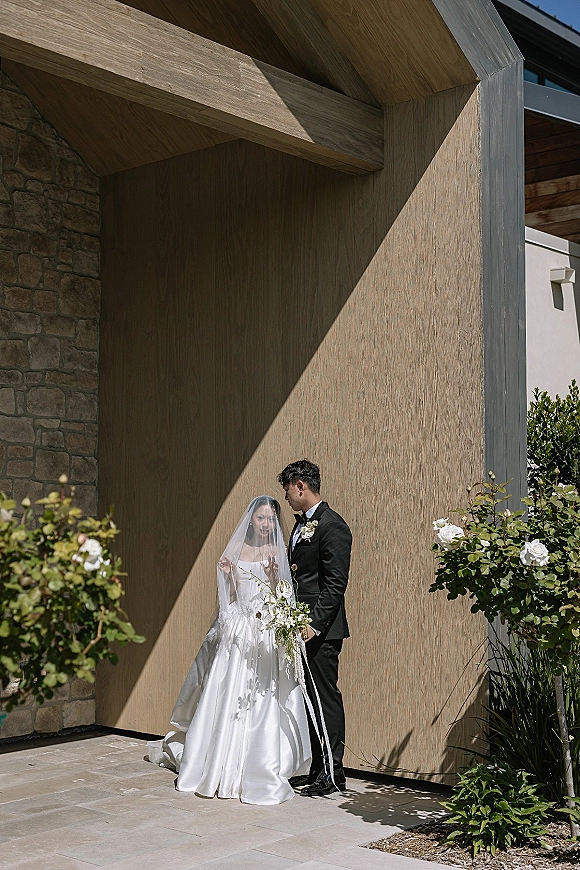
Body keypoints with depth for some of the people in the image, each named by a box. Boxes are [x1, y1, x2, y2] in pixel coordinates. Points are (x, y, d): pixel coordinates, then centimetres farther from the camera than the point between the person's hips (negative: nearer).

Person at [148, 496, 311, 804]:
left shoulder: (277, 553, 6)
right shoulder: (236, 549, 7)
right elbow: (230, 596, 7)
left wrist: (273, 576, -16)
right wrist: (228, 575, -11)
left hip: (268, 636, -1)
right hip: (238, 634, 1)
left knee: (264, 704, -4)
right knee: (229, 700, 2)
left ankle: (262, 771, 3)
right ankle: (223, 770, 15)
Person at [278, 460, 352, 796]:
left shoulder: (332, 526, -13)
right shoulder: (301, 524, 17)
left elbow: (336, 583, -17)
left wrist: (315, 624, -20)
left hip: (321, 629, -9)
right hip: (301, 627, 9)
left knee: (326, 697, -3)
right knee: (308, 697, 12)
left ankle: (333, 773, 5)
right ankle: (316, 768, 20)